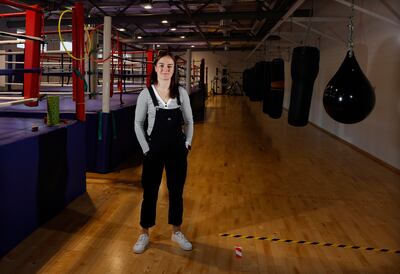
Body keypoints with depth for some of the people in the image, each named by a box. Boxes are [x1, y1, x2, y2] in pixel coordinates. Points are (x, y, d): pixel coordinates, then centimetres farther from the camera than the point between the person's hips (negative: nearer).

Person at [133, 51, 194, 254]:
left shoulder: (181, 93, -1)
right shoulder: (146, 94, -6)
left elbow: (189, 121, 7)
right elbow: (138, 124, 0)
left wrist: (187, 143, 1)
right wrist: (146, 148, -5)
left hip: (178, 149, 2)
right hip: (155, 149, -2)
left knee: (176, 191, 12)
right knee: (150, 192, 8)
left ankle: (176, 232, 30)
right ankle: (144, 234, 26)